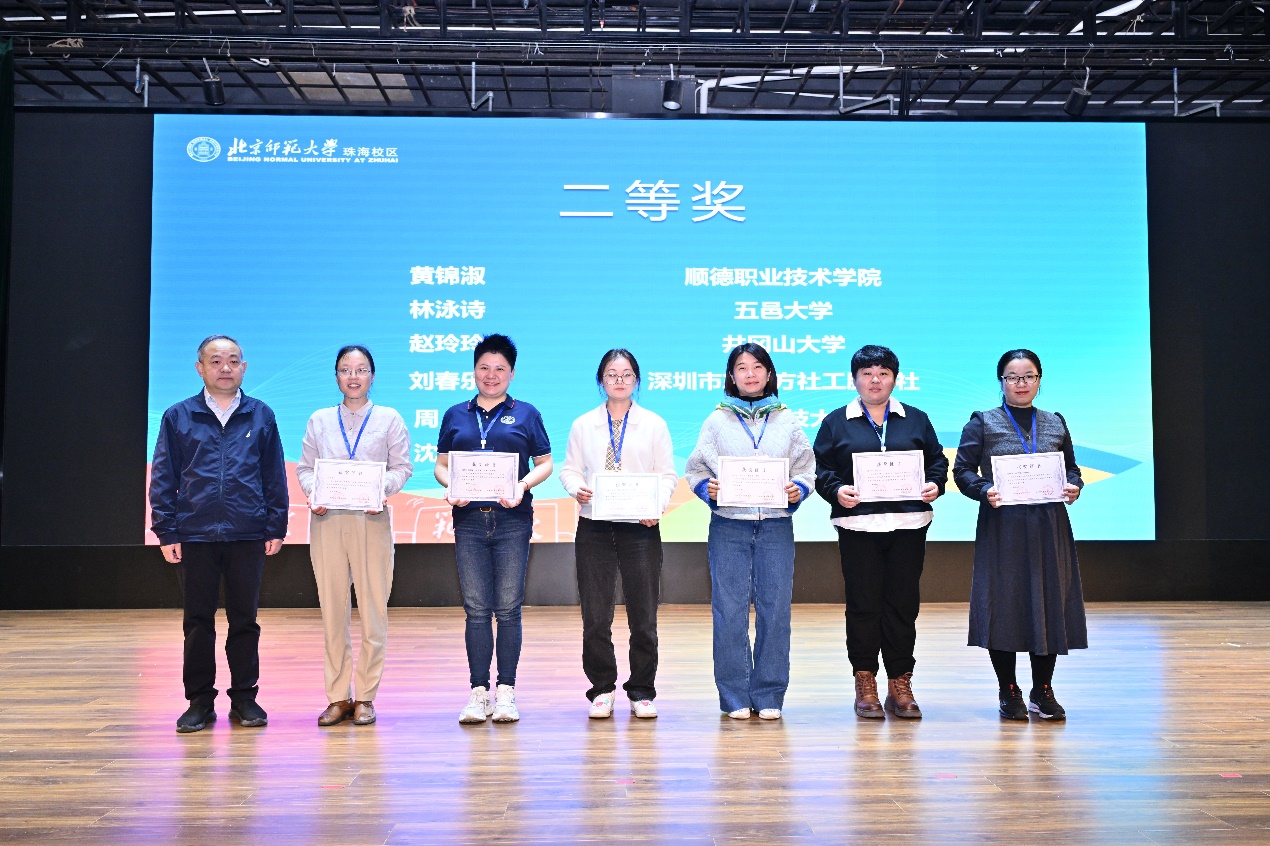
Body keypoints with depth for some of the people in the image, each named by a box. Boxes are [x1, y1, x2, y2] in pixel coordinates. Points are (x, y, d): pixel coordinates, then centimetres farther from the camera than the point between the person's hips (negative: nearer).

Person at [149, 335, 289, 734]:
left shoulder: (261, 416, 6)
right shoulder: (178, 417, 5)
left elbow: (275, 477, 7)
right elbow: (163, 478, 4)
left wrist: (276, 528, 1)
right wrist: (166, 531, -2)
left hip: (248, 536, 0)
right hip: (194, 536, 0)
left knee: (244, 619, 8)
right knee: (198, 621, 7)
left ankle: (244, 698, 18)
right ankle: (200, 702, 17)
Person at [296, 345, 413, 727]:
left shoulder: (389, 419, 9)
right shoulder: (319, 420, 14)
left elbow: (402, 466, 4)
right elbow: (304, 467, 11)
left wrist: (383, 488, -15)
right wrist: (312, 493, -9)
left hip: (371, 520, -1)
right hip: (327, 520, 2)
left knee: (373, 608, -2)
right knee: (332, 609, 2)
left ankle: (365, 697, 8)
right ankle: (338, 697, 11)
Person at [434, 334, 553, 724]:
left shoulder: (526, 414, 8)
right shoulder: (455, 415, 14)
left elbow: (545, 463, 7)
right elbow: (441, 464, 14)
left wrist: (522, 485, -11)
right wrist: (450, 486, -7)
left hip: (512, 520, -2)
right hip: (469, 520, 2)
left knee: (508, 608, 0)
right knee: (476, 609, 3)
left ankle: (506, 692, 8)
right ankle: (478, 692, 9)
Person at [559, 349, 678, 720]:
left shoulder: (654, 424, 8)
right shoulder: (583, 425, 11)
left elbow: (668, 474, 4)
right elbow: (570, 468, 9)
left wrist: (658, 505, -13)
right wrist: (577, 488, -13)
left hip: (640, 527, -1)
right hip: (594, 527, 1)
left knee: (643, 614, 1)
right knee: (595, 615, 2)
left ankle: (641, 692, 14)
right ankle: (602, 690, 16)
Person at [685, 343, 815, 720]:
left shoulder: (787, 421, 11)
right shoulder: (717, 420, 8)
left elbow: (806, 468, 10)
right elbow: (696, 468, 6)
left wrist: (798, 489, -9)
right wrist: (708, 488, -14)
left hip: (776, 526, 1)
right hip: (729, 526, -1)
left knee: (775, 609, 2)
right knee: (730, 610, -1)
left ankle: (769, 696, 13)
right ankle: (734, 697, 9)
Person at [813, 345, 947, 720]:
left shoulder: (916, 420, 14)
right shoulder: (836, 422, 8)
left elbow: (937, 460, 15)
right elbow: (820, 468, 4)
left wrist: (935, 485, -5)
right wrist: (836, 490, -14)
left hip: (908, 526, 2)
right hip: (857, 526, -2)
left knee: (903, 604, 4)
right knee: (863, 604, 1)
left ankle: (900, 685, 14)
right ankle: (865, 683, 11)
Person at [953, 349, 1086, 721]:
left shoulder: (1055, 423, 13)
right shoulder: (983, 422, 3)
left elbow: (1071, 467, 17)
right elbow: (962, 469, -1)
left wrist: (1074, 487, -4)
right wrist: (984, 491, -19)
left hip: (1048, 528, 3)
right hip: (1002, 527, -3)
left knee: (1049, 605, 4)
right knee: (1003, 605, -1)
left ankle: (1042, 691, 18)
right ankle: (1009, 693, 13)